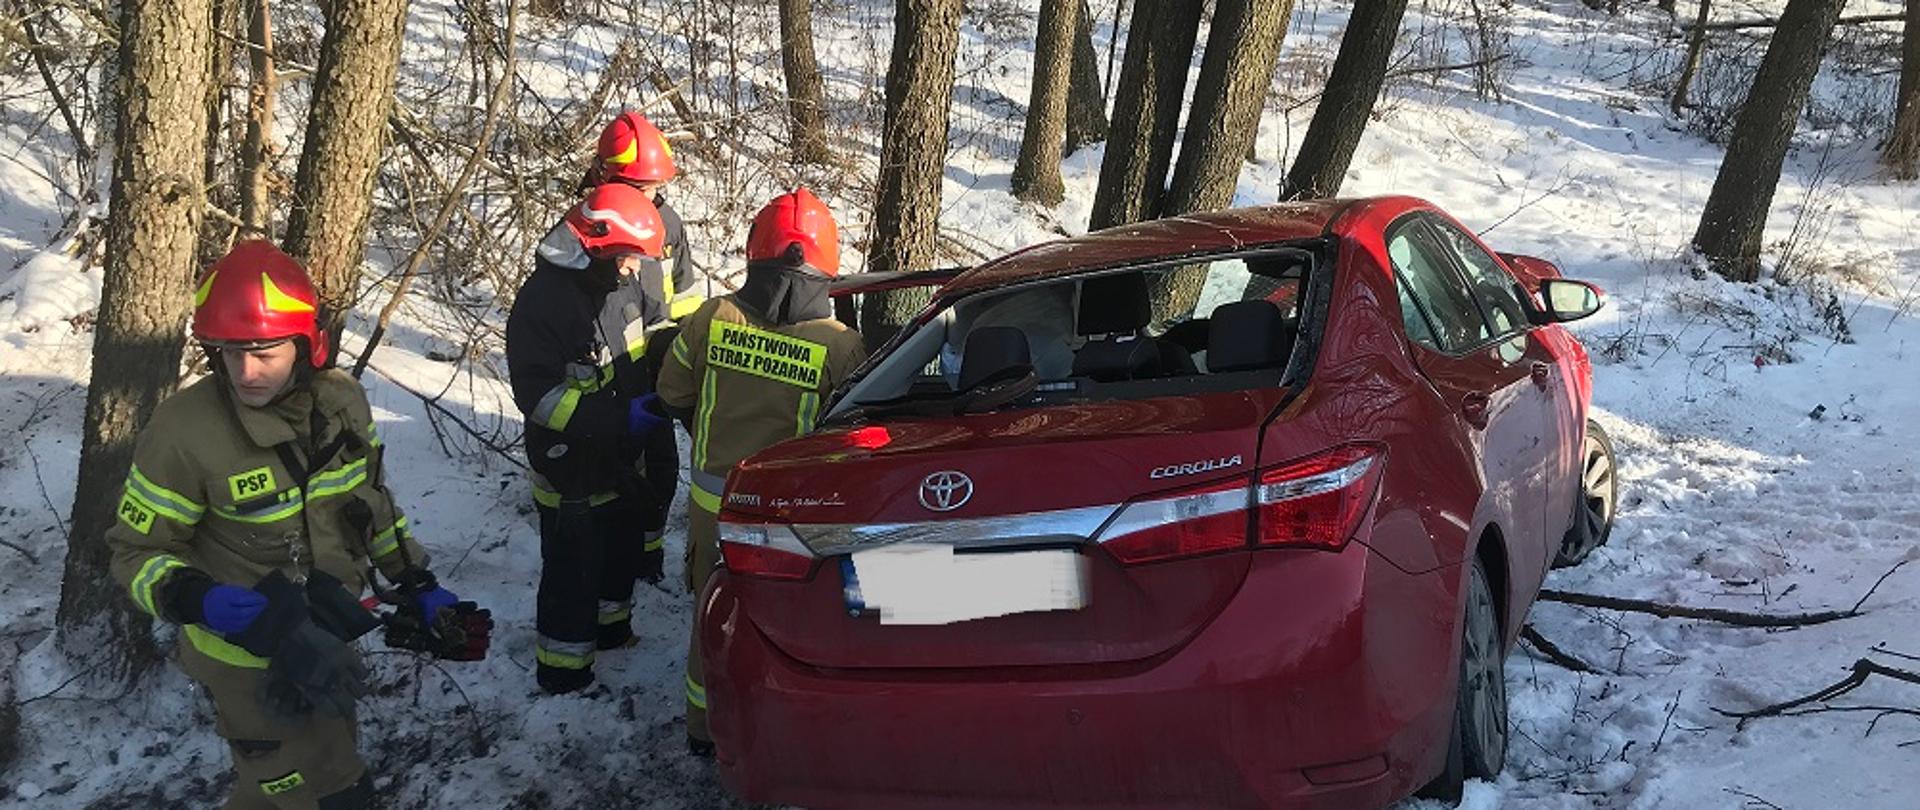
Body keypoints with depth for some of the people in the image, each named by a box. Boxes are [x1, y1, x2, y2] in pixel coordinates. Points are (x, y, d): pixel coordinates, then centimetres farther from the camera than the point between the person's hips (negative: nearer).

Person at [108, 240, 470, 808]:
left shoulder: (341, 400, -8)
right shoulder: (185, 432, -24)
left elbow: (372, 501, 9)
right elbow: (138, 549, -14)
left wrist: (417, 586, 7)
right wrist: (196, 599, -33)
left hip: (326, 639, 6)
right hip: (250, 660, -6)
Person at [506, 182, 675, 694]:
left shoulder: (624, 280, -4)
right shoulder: (542, 301, -26)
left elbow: (656, 332, 15)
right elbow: (537, 395, -27)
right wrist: (620, 417, -32)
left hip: (623, 459, 8)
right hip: (573, 470, -8)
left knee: (622, 548, 25)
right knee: (573, 570, 2)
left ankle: (609, 627, 47)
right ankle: (562, 667, 19)